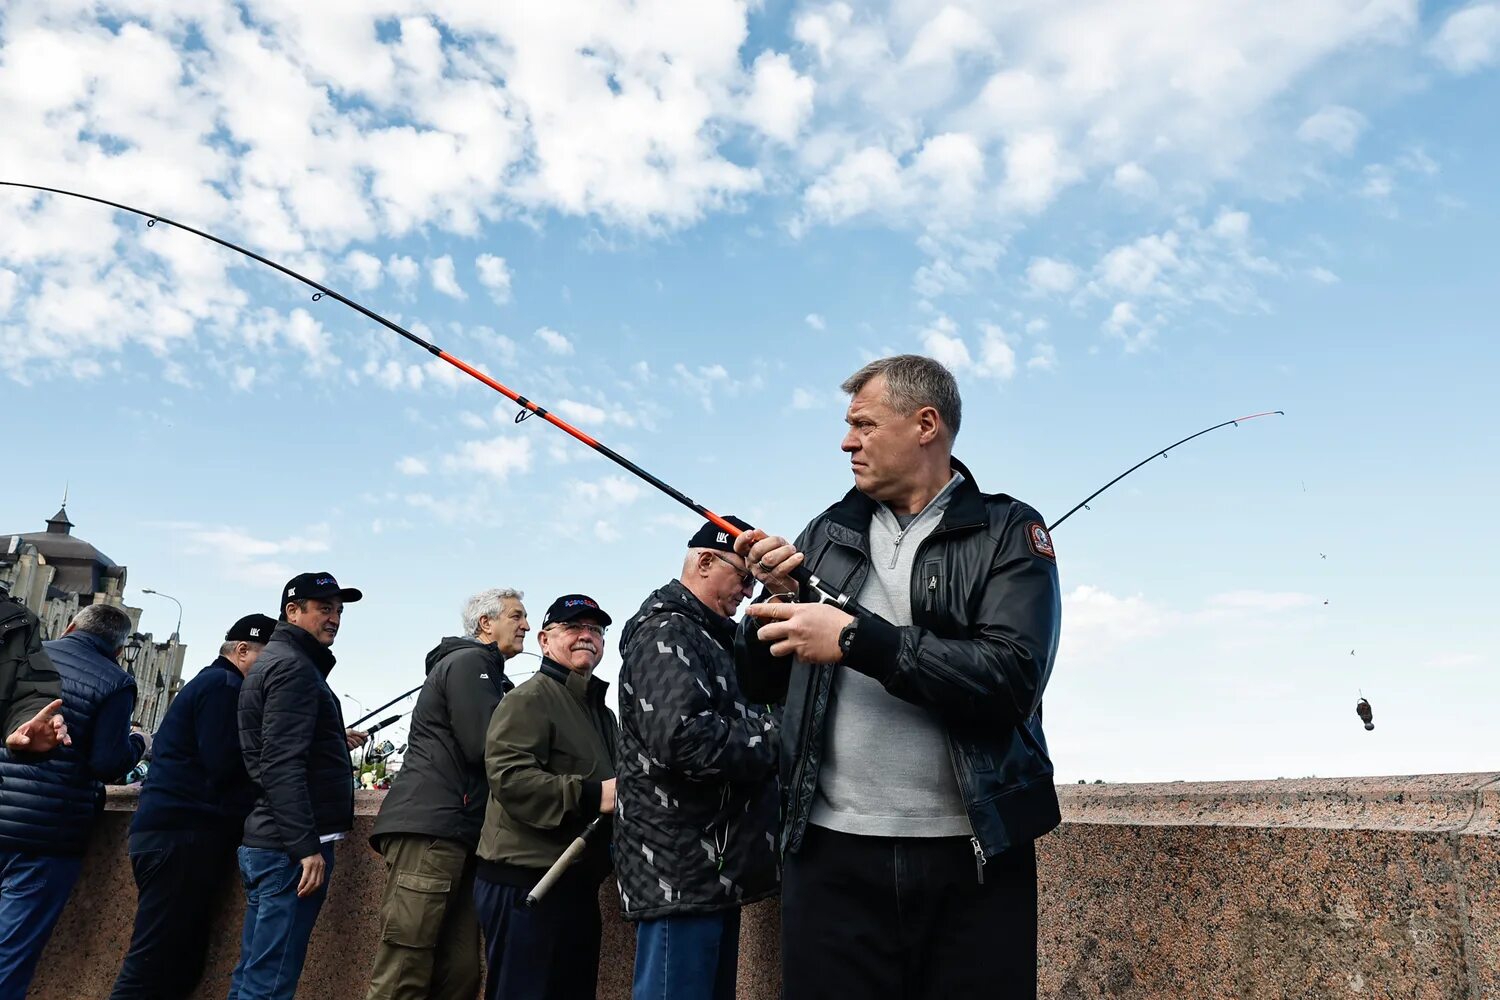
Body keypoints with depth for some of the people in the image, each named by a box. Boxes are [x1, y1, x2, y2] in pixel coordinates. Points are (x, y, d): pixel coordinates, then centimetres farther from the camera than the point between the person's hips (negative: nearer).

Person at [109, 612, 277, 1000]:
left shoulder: (209, 682, 24)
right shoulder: (224, 686, -8)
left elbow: (217, 761, 22)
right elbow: (226, 769, -17)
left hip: (173, 832, 10)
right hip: (185, 836, -10)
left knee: (179, 966, 9)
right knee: (153, 969, -9)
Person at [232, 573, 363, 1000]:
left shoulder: (271, 662, 21)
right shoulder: (295, 666, -11)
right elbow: (283, 764, -21)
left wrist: (335, 745, 29)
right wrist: (307, 846, -23)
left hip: (265, 841, 11)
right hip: (291, 847, -11)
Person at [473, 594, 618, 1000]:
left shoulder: (602, 712, 20)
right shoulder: (528, 700, -11)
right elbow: (508, 776, -25)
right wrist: (592, 795, -28)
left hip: (577, 885, 9)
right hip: (525, 883, -9)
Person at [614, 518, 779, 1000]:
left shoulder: (707, 637, 21)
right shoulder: (665, 632, -12)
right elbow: (685, 739, -27)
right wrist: (777, 741, -16)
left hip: (715, 865, 10)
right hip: (680, 868, -10)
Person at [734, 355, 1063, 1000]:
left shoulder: (1008, 533, -2)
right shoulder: (827, 535, 10)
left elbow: (1012, 678, -18)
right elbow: (762, 684, 13)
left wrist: (856, 638, -20)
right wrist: (776, 600, -6)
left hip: (974, 857, -2)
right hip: (833, 855, 3)